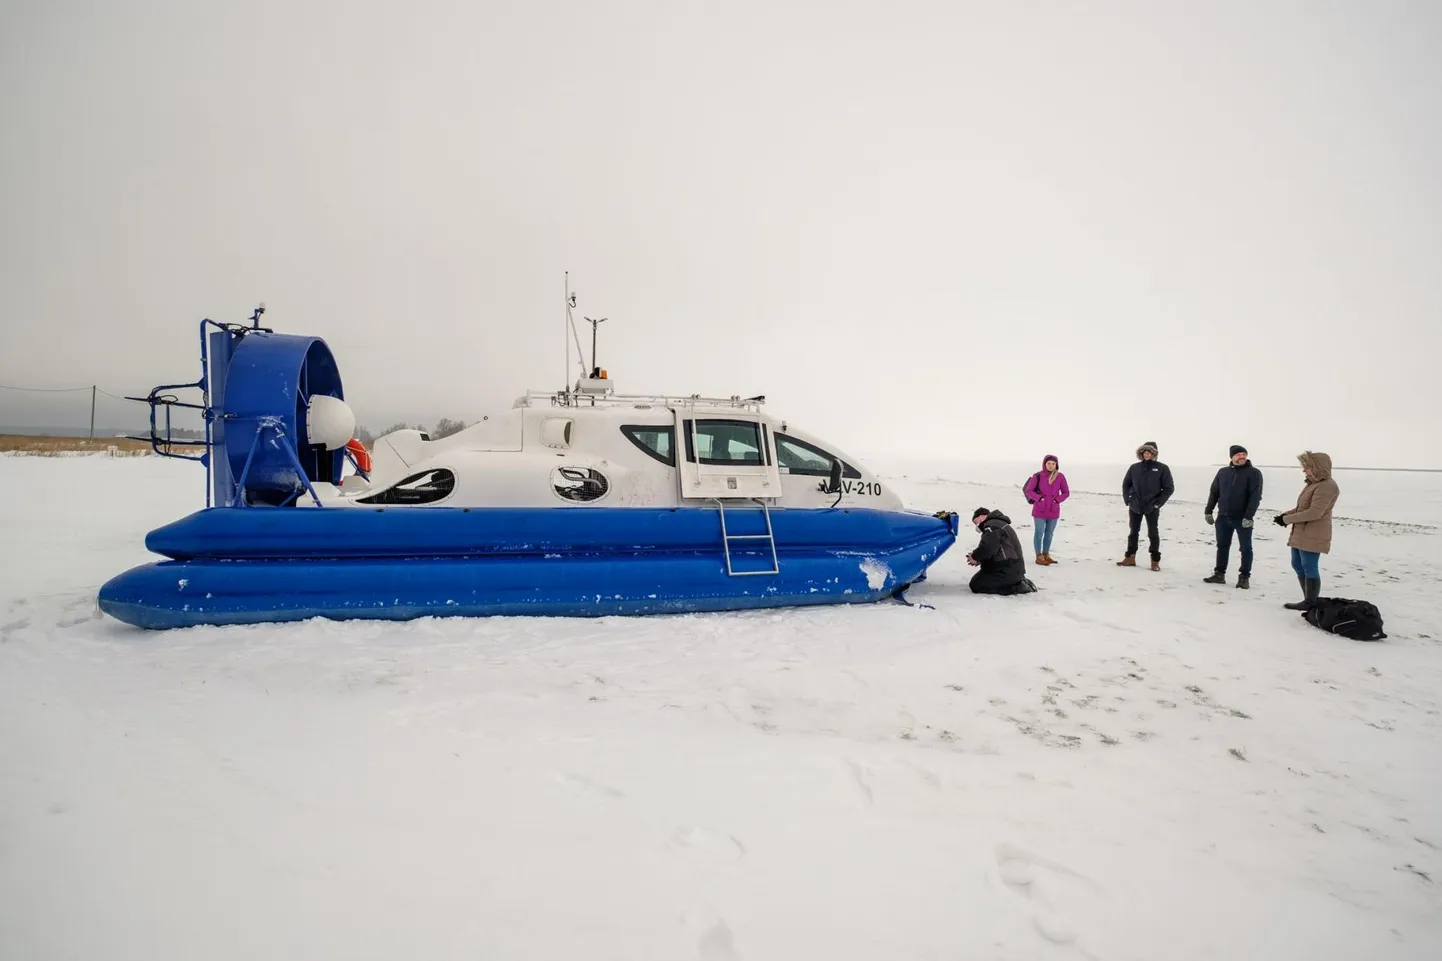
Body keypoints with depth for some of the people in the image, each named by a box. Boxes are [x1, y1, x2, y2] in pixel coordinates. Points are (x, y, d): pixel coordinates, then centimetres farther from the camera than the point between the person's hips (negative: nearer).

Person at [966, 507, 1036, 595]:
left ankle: (1016, 587, -10)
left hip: (1008, 571, -11)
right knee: (979, 579, 25)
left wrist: (975, 557, -9)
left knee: (975, 584, -10)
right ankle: (1017, 582, 12)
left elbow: (987, 548, -28)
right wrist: (980, 559, 7)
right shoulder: (997, 524, 21)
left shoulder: (991, 525, -14)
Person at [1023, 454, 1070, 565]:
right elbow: (1028, 490, -4)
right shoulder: (1038, 476, -10)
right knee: (1039, 533, 1)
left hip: (1053, 511, 3)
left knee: (1049, 533, 13)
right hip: (1040, 510, -3)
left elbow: (1066, 492, 7)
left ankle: (1046, 555, 24)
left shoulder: (1060, 477, -2)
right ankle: (1039, 557, 9)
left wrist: (1057, 500, -9)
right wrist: (1039, 498, -17)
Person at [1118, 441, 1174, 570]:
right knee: (1133, 532, 11)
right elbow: (1126, 484, 13)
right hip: (1135, 507, 3)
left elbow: (1168, 488, -4)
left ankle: (1155, 561, 12)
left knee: (1153, 534, 4)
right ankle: (1130, 558, 20)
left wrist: (1158, 503, -9)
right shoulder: (1134, 468, 3)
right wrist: (1128, 499, 3)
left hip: (1151, 508, -3)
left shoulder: (1162, 468, -5)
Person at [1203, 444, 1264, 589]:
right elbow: (1214, 493, 14)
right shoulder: (1223, 472, 9)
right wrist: (1209, 511, 8)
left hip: (1243, 519, -4)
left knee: (1245, 548, 2)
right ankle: (1219, 574, 20)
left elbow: (1255, 496, -13)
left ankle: (1244, 577, 10)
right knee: (1222, 546, 11)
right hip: (1223, 517, 4)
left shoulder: (1254, 473, -5)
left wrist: (1249, 516, -21)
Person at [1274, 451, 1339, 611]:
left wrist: (1287, 519, -17)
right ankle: (1309, 599, 24)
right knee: (1297, 565, 15)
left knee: (1309, 568, -4)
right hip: (1300, 534, 10)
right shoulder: (1312, 483, 15)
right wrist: (1285, 514, 5)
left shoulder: (1326, 486, -17)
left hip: (1312, 536, -10)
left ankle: (1311, 604, 4)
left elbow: (1314, 512, -24)